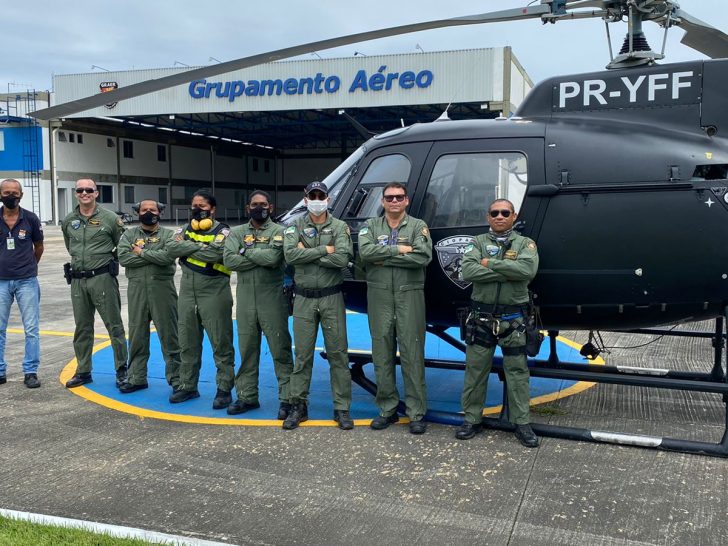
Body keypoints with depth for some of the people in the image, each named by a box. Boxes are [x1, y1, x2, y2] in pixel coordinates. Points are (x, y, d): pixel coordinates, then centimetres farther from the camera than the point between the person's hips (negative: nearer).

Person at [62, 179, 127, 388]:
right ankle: (83, 372, 21)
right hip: (78, 280, 5)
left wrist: (107, 260, 6)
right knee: (82, 328, 11)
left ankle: (121, 370, 8)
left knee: (114, 325, -1)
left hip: (103, 278, -4)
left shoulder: (110, 218, -5)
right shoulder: (68, 221, 8)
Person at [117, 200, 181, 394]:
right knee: (137, 335, 9)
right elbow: (123, 258, -9)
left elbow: (168, 256, -16)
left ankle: (176, 378, 11)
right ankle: (136, 378, 20)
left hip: (162, 288, -2)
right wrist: (154, 257, -10)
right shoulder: (129, 235, 9)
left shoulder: (168, 234, 3)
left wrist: (142, 252, -9)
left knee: (169, 335, 1)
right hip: (137, 289, 2)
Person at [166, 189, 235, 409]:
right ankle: (188, 386, 25)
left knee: (221, 343, -1)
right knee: (187, 342, 13)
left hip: (214, 292, -6)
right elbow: (171, 249, -5)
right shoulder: (185, 229, 13)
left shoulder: (222, 231, -4)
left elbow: (216, 254, -23)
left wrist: (187, 246, -11)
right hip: (187, 292, 6)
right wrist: (200, 247, -13)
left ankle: (224, 389, 7)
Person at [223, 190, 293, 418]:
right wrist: (261, 258, -9)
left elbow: (273, 257, -18)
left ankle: (287, 398, 2)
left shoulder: (278, 231, 0)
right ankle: (247, 396, 20)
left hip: (272, 297, -4)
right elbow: (229, 260, -5)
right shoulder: (237, 232, 11)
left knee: (280, 350, -2)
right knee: (247, 349, 10)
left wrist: (246, 251, -6)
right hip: (245, 297, 4)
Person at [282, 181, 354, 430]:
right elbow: (290, 255, -14)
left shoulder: (340, 227, 1)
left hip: (331, 298, -1)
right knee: (302, 354, 7)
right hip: (304, 298, 1)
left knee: (338, 353, 3)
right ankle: (298, 406, 17)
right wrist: (324, 250, -14)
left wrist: (307, 254, -12)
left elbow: (343, 258, -16)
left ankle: (342, 408, 11)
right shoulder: (295, 227, 4)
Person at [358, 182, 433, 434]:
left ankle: (416, 413, 7)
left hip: (409, 296, -2)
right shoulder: (371, 226, 10)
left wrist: (384, 258, -11)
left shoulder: (418, 226, 4)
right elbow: (365, 251, -10)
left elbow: (423, 257, -14)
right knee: (382, 354, 8)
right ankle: (387, 409, 19)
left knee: (412, 354, -1)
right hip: (379, 296, 2)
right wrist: (399, 249, -14)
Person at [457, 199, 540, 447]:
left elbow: (528, 269, -17)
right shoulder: (478, 242, 5)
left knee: (517, 371, 5)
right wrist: (508, 272, -16)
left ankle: (522, 423, 15)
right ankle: (472, 419, 18)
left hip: (513, 318, 0)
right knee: (475, 369, 7)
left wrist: (491, 263, -14)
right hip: (481, 316, 1)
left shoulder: (525, 243, 4)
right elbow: (467, 271, -13)